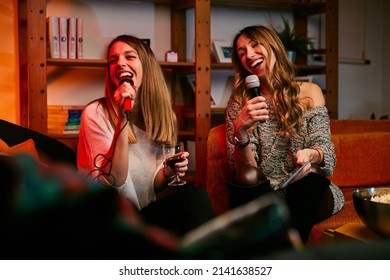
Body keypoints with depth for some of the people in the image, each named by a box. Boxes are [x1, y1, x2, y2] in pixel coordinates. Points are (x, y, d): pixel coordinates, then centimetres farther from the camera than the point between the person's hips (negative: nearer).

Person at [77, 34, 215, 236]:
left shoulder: (160, 115, 4)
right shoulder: (95, 113, -11)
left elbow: (152, 186, 8)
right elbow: (113, 183, -21)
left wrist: (167, 173, -15)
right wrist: (123, 118, -27)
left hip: (146, 214, 5)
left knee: (195, 195, -26)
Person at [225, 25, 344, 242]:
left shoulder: (308, 92, 7)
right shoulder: (239, 103, 7)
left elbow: (326, 153, -2)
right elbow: (245, 170, -3)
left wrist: (311, 155, -27)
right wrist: (240, 132, -23)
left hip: (309, 192, 1)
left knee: (308, 182, -34)